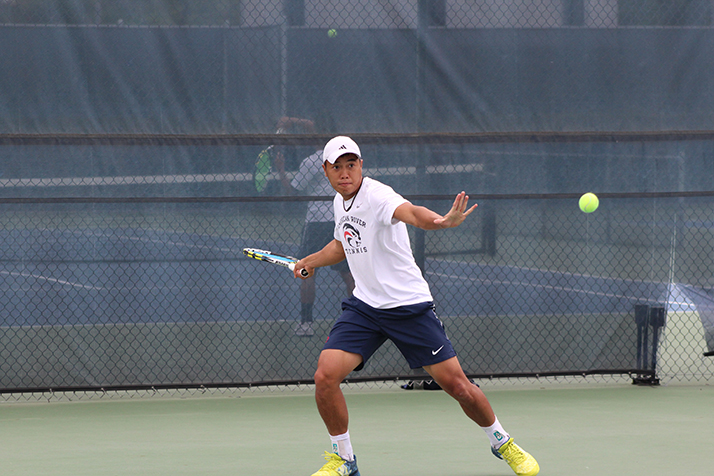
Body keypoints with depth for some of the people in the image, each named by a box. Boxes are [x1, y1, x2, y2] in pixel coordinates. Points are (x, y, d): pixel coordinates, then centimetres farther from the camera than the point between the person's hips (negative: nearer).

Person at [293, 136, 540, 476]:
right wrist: (310, 261, 23)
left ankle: (502, 442, 21)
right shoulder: (340, 201, 6)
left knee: (458, 386, -6)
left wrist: (440, 221, -63)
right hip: (364, 306, 6)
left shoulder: (376, 195, -18)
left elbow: (411, 212, -43)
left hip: (409, 305, -6)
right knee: (325, 376, -14)